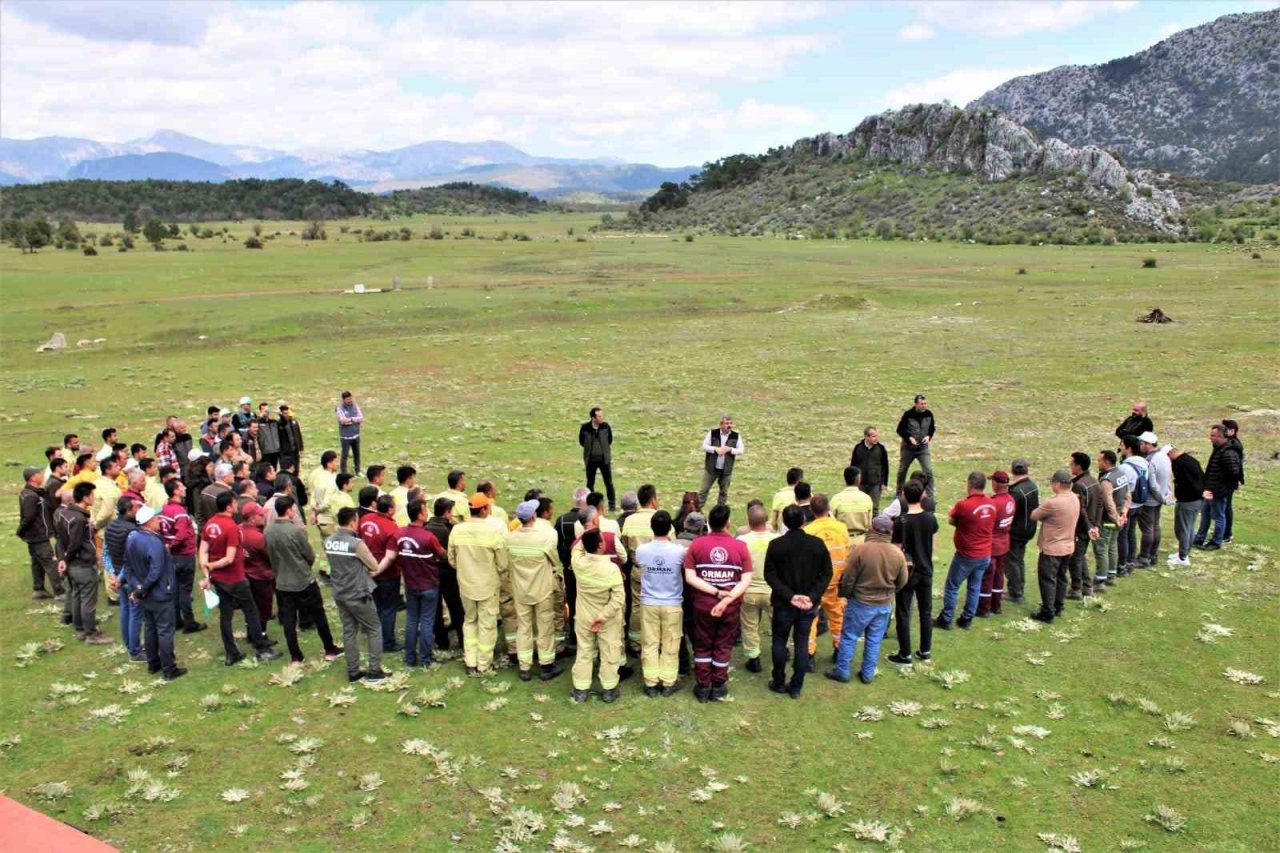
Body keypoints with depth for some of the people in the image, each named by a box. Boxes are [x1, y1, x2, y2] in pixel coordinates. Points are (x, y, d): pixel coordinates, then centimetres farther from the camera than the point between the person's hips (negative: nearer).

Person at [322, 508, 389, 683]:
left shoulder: (328, 541, -2)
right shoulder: (356, 543, -23)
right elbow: (374, 566, -12)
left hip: (339, 594, 7)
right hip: (358, 595, -7)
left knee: (349, 632, 15)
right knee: (374, 631, 8)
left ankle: (353, 672, 21)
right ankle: (374, 671, 10)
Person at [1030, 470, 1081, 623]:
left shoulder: (1053, 503, -27)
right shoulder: (1075, 499, 0)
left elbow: (1034, 515, -14)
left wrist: (1044, 514, 4)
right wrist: (1048, 515, 0)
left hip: (1052, 548, -8)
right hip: (1068, 546, 8)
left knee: (1048, 580, 2)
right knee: (1061, 578, 20)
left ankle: (1047, 613, 6)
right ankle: (1058, 608, 31)